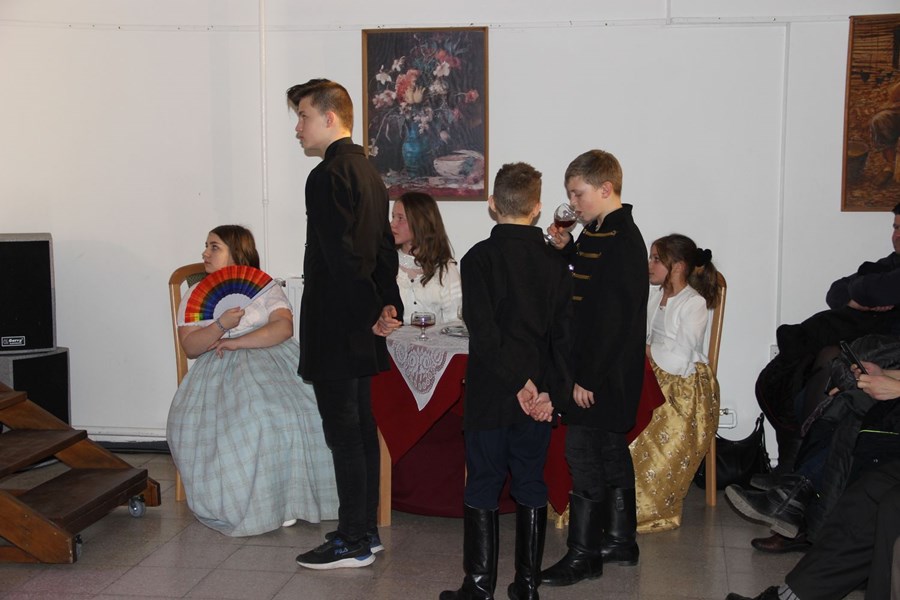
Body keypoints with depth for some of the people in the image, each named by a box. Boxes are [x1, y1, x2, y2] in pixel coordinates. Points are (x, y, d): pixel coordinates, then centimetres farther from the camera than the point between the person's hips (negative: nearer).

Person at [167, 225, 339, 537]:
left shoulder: (265, 287, 12)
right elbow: (190, 347, 4)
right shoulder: (195, 294, 17)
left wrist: (235, 342, -12)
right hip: (221, 371, 0)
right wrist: (221, 325, -14)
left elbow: (284, 327, -6)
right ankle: (241, 500, -15)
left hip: (271, 360, 0)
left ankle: (286, 496, -14)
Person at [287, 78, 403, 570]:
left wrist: (372, 315, -17)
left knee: (343, 433, -2)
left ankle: (353, 543, 8)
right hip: (358, 329, 10)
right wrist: (390, 306, 9)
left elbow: (342, 258, -23)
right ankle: (365, 530, 26)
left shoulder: (328, 175, -16)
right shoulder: (367, 171, 15)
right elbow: (383, 249, 15)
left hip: (335, 327, -10)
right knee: (361, 429, 15)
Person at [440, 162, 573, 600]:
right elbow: (564, 336, -2)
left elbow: (483, 331, -17)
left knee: (483, 489, 6)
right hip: (540, 398, 3)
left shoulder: (478, 259, -8)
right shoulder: (555, 264, 3)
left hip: (490, 395, -3)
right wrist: (551, 393, -5)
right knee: (531, 488, 12)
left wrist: (518, 383, -14)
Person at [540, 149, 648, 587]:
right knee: (611, 452, 17)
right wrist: (567, 249, 6)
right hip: (607, 372, 10)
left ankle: (583, 555, 6)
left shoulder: (621, 241, -19)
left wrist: (586, 378, -22)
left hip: (602, 374, -10)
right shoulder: (602, 232, 11)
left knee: (584, 454, -4)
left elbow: (612, 318, -23)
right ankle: (619, 542, 29)